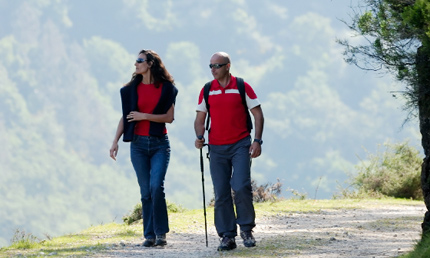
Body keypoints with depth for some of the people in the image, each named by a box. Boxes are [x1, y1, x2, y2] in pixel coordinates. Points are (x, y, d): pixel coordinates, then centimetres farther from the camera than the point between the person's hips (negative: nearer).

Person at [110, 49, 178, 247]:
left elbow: (169, 117, -3)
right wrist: (115, 141, 2)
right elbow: (125, 117, 9)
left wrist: (145, 116, -12)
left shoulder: (166, 88, 1)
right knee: (145, 191, 2)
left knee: (156, 186, -17)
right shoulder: (132, 89, 8)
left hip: (159, 143, -2)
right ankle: (150, 235, 5)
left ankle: (161, 232, -10)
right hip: (138, 144, 2)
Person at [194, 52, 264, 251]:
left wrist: (257, 141, -7)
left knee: (241, 187, -16)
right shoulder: (207, 91, 7)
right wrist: (199, 137, -7)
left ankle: (246, 229, 1)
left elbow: (258, 114, 1)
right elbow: (200, 118, 12)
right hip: (217, 148, 3)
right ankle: (227, 236, 5)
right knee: (221, 193, 0)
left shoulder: (242, 87, -2)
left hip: (241, 145, -3)